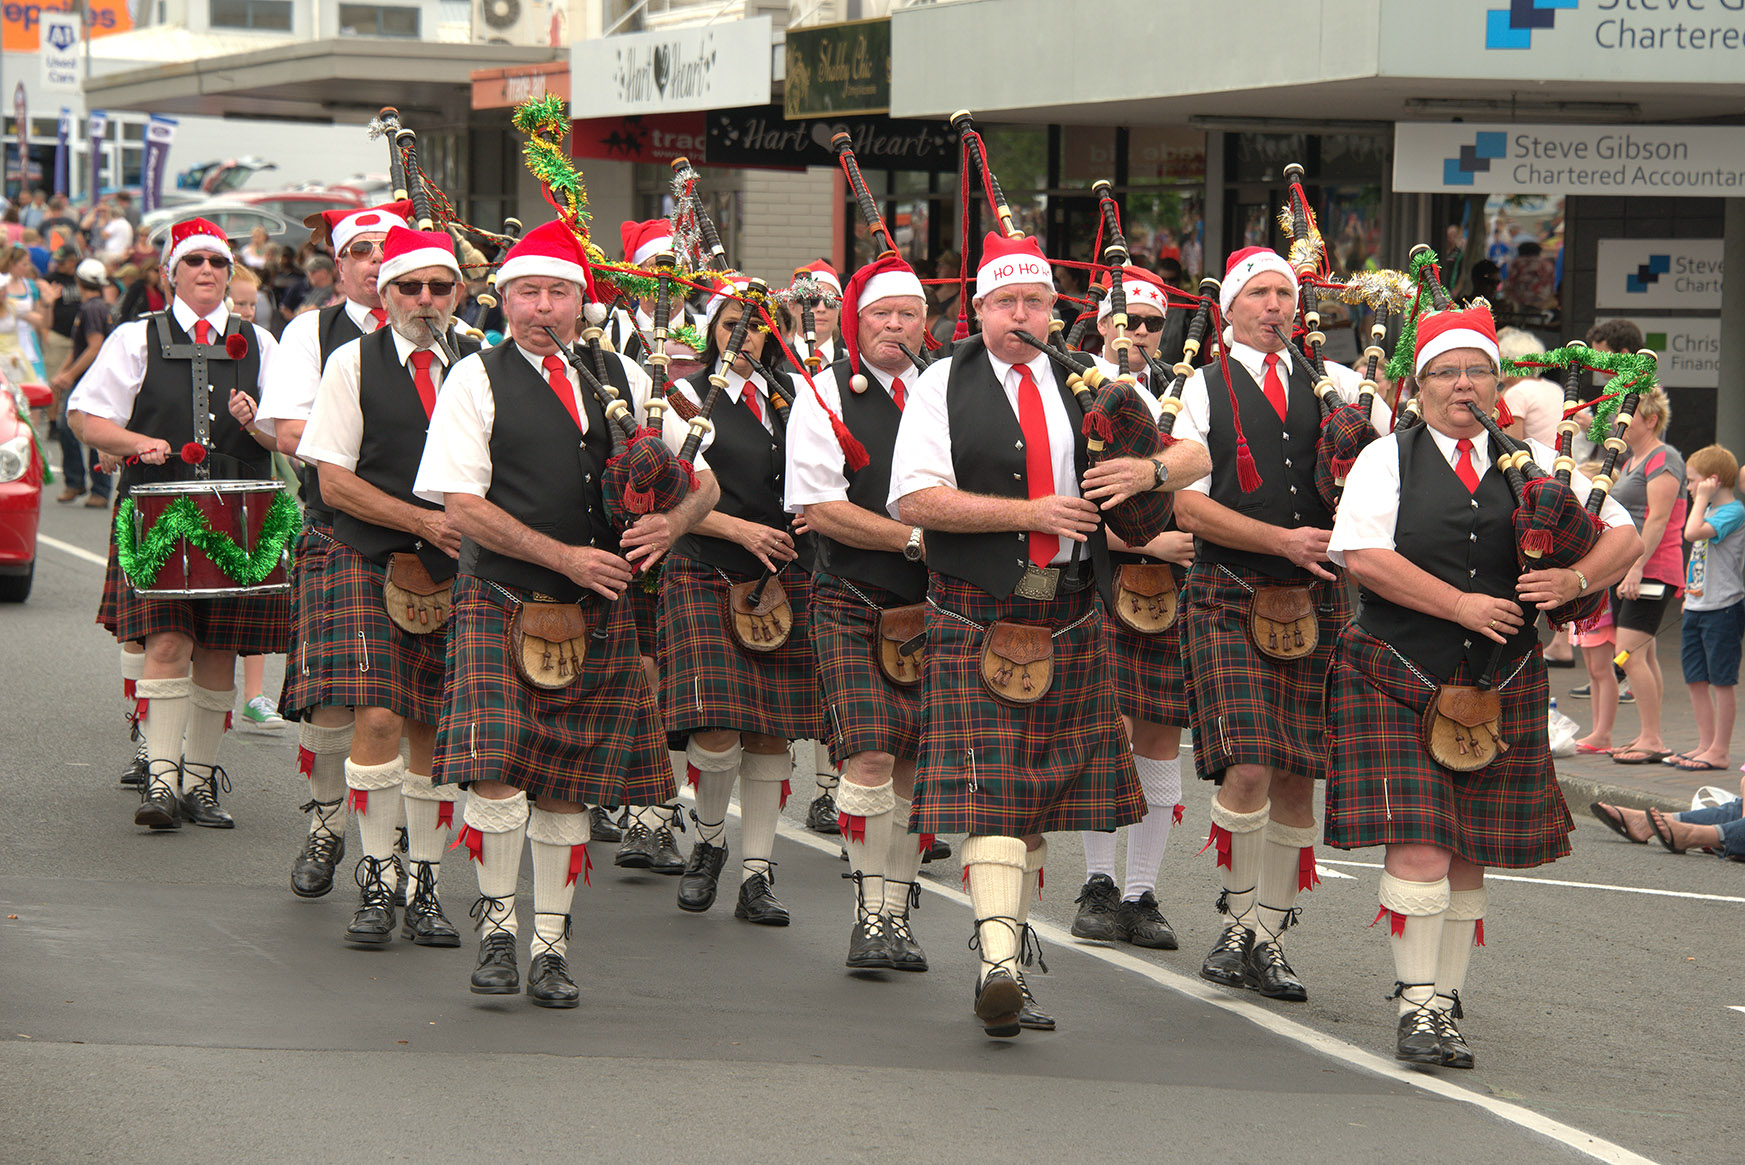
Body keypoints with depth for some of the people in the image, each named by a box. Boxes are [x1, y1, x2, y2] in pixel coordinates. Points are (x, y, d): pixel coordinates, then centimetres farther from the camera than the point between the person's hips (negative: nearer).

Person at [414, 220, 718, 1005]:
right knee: (496, 773, -16)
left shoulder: (621, 380, 12)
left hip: (598, 616, 3)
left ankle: (550, 945, 16)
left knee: (566, 787, 6)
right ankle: (497, 925, 2)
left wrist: (670, 523, -8)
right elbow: (460, 507, -9)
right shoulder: (476, 380, 0)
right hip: (501, 606, -3)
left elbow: (702, 480, 15)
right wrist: (566, 557, -13)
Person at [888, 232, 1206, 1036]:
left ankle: (1010, 958, 19)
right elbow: (913, 500, -11)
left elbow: (1196, 451, 13)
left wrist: (1149, 470, -10)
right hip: (976, 617, -4)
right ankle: (997, 962, -22)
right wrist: (1029, 513, -15)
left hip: (1067, 619, 4)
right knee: (990, 786, -14)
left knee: (1042, 788, 9)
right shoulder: (944, 386, 0)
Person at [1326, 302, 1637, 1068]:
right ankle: (1417, 1004, -5)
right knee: (1417, 842, -12)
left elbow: (1624, 536, 11)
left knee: (1468, 852, 5)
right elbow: (1362, 555, -12)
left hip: (1499, 686, 3)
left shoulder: (1533, 464, 11)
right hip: (1398, 680, -3)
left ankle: (1446, 1002, 15)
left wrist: (1575, 580, -10)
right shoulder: (1388, 459, 2)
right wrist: (1460, 605, -15)